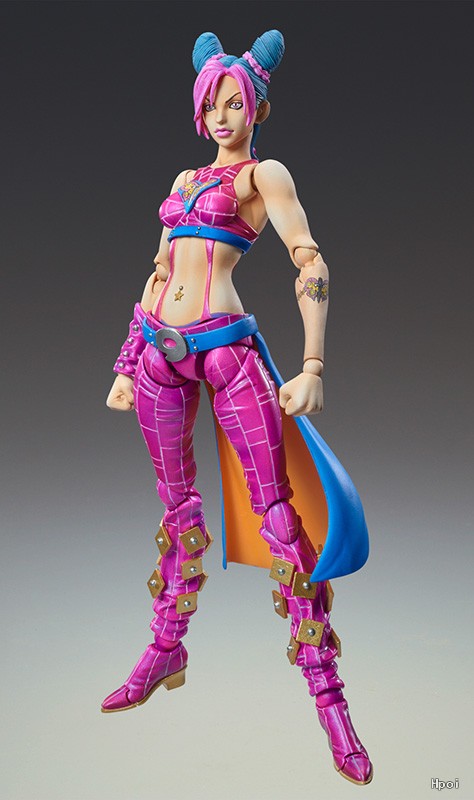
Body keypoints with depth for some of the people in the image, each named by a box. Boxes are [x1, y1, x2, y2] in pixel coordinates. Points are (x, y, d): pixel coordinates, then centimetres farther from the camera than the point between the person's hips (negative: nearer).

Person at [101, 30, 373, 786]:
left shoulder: (266, 173, 4)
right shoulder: (186, 178, 23)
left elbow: (311, 266, -8)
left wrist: (313, 366, -20)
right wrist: (126, 365, 20)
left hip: (225, 346, -6)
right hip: (157, 348, 6)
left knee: (277, 508, -8)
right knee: (177, 503, 13)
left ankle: (328, 695, -1)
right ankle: (165, 653, 29)